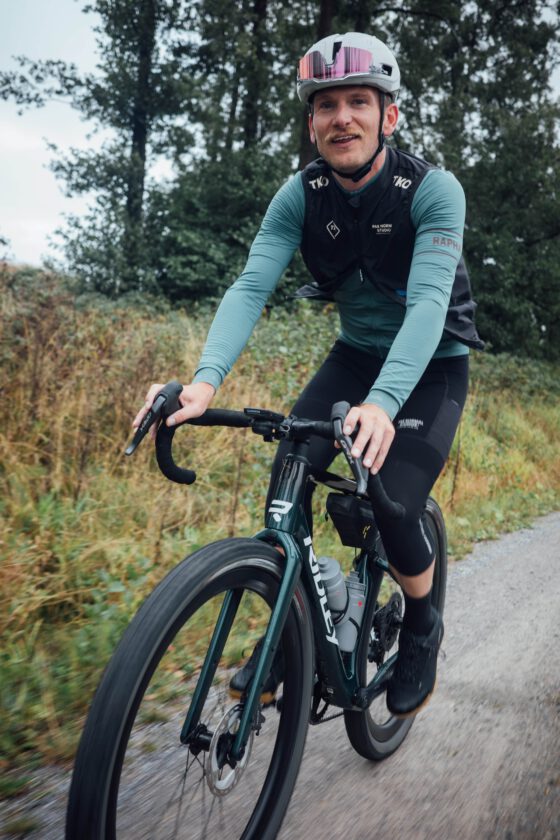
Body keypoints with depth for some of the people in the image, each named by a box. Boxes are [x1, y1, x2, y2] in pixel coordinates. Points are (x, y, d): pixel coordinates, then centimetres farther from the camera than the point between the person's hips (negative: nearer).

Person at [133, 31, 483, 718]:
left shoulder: (433, 190, -22)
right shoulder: (301, 196, -11)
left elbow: (428, 301, -35)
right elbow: (251, 286, -23)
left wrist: (383, 402, -52)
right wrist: (206, 379, -41)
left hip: (432, 365, -3)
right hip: (356, 353, 4)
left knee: (392, 511, -20)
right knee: (289, 473, -19)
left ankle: (422, 627, 13)